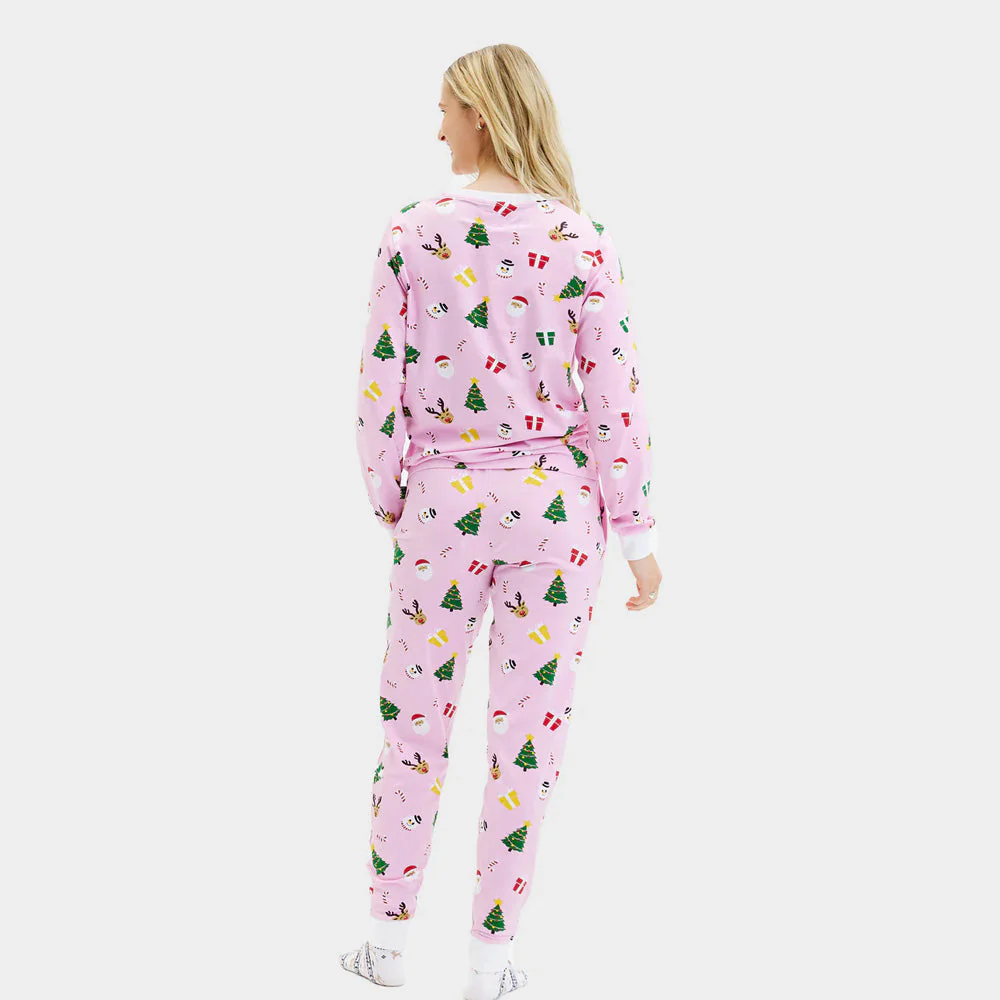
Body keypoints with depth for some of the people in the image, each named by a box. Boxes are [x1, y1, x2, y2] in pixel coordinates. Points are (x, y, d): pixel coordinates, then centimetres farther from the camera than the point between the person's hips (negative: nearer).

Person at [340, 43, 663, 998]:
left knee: (414, 717, 15)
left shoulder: (414, 230, -6)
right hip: (556, 503, 0)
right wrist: (638, 534, 1)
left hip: (445, 500, 0)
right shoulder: (583, 240, -6)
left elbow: (381, 385, -5)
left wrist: (385, 496, 11)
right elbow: (615, 397, -7)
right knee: (527, 730, 9)